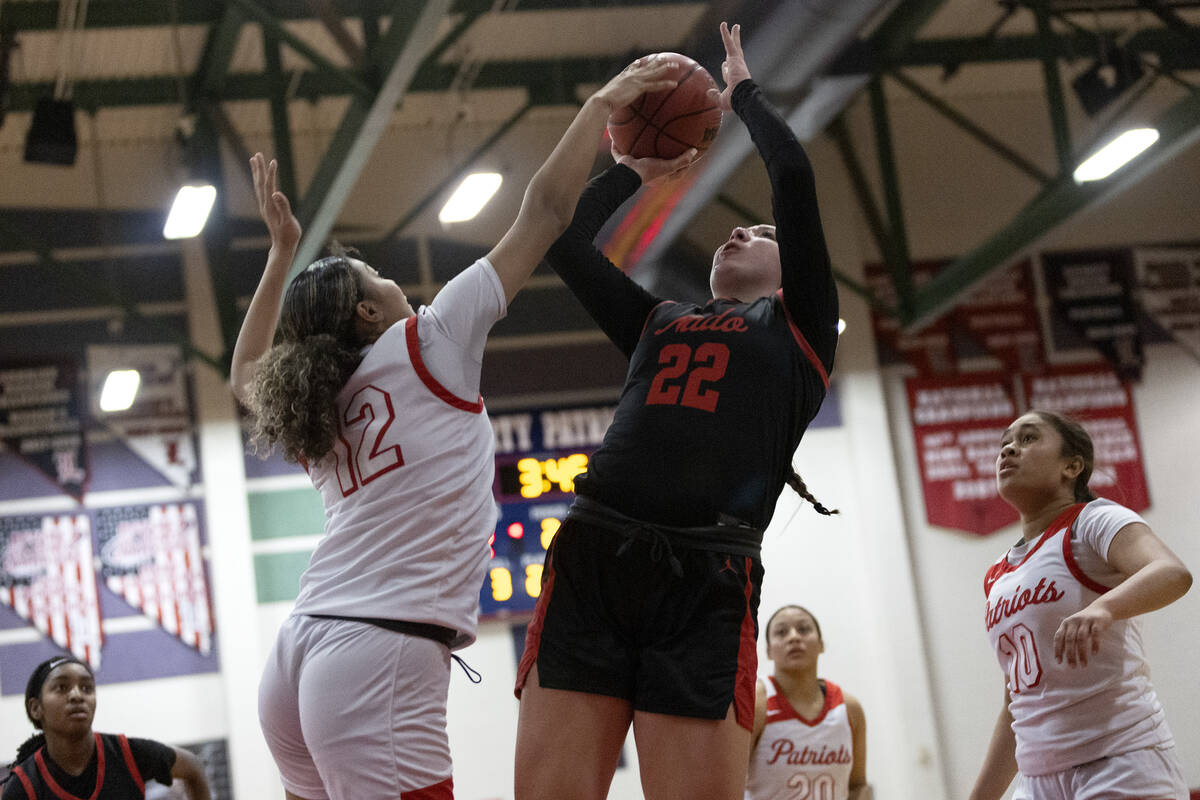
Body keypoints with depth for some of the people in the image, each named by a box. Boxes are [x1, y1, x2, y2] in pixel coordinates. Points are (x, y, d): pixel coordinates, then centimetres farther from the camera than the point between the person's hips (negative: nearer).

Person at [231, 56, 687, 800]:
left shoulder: (317, 409, 19)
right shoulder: (428, 344, 2)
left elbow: (249, 373, 45)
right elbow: (546, 209, 5)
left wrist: (282, 253, 41)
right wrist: (603, 103, 14)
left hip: (297, 656, 8)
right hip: (383, 657, -8)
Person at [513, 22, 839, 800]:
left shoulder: (797, 328, 17)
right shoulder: (658, 324, 29)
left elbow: (794, 176, 10)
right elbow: (564, 239, 28)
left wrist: (742, 90, 26)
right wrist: (638, 165, 38)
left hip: (708, 579, -3)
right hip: (590, 556, 4)